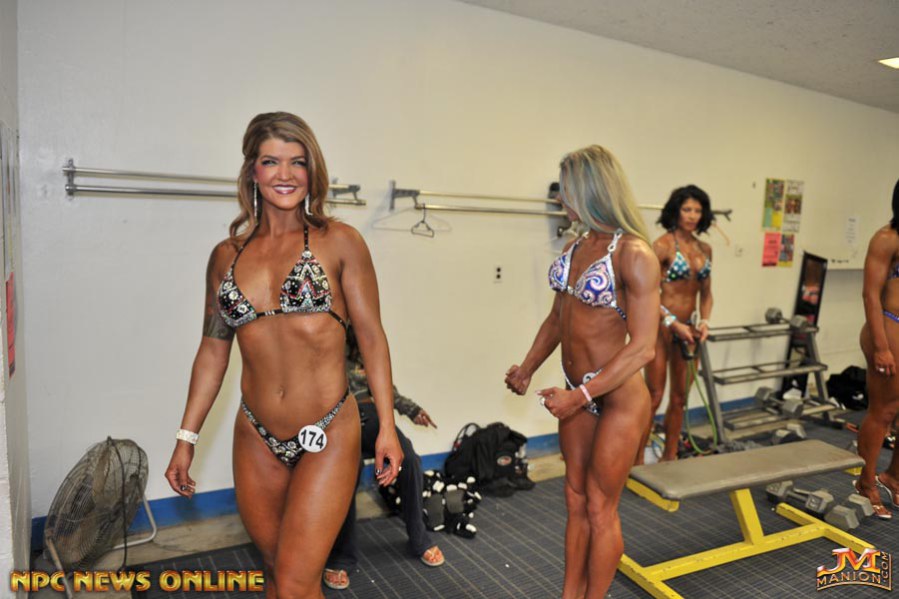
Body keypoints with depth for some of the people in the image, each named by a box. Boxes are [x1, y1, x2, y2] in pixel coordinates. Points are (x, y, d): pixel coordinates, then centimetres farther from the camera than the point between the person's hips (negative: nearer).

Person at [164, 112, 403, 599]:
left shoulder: (339, 242, -4)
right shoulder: (227, 256, 6)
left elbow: (371, 335, -4)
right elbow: (213, 349, 11)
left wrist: (387, 426, -8)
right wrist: (186, 438, 12)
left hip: (327, 438, -4)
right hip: (256, 439, 4)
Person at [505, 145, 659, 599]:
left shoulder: (633, 254, -18)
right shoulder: (575, 247, 5)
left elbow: (642, 347, -20)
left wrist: (580, 396, -21)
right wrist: (527, 368, 8)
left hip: (618, 398, -7)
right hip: (578, 393, 7)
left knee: (599, 509, 8)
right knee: (576, 504, 16)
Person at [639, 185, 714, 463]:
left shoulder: (705, 249, 10)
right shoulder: (663, 244, -9)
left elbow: (706, 293, 16)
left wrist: (704, 321, 0)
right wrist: (674, 323, -18)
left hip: (689, 328, 6)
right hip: (662, 325, -6)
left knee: (679, 398, 12)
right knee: (655, 396, -3)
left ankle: (670, 456, 25)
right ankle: (637, 460, 8)